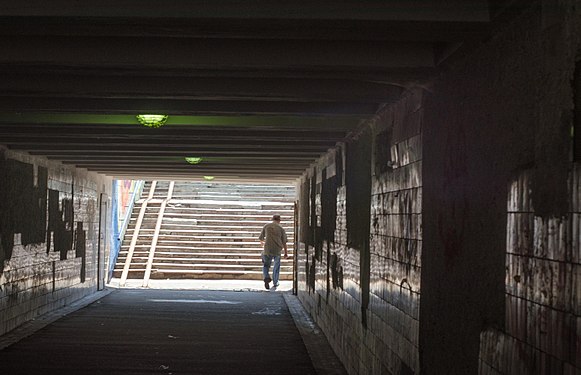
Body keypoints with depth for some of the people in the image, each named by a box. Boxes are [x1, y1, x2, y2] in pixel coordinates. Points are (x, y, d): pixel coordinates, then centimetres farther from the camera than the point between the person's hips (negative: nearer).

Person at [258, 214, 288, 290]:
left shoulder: (266, 226, 4)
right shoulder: (281, 229, 1)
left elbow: (261, 237, 16)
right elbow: (284, 242, 2)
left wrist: (262, 242, 40)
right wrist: (286, 252, 13)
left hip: (267, 250, 0)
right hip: (277, 250, 0)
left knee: (266, 266, 14)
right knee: (276, 266, 22)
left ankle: (266, 278, -13)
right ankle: (275, 282, 28)